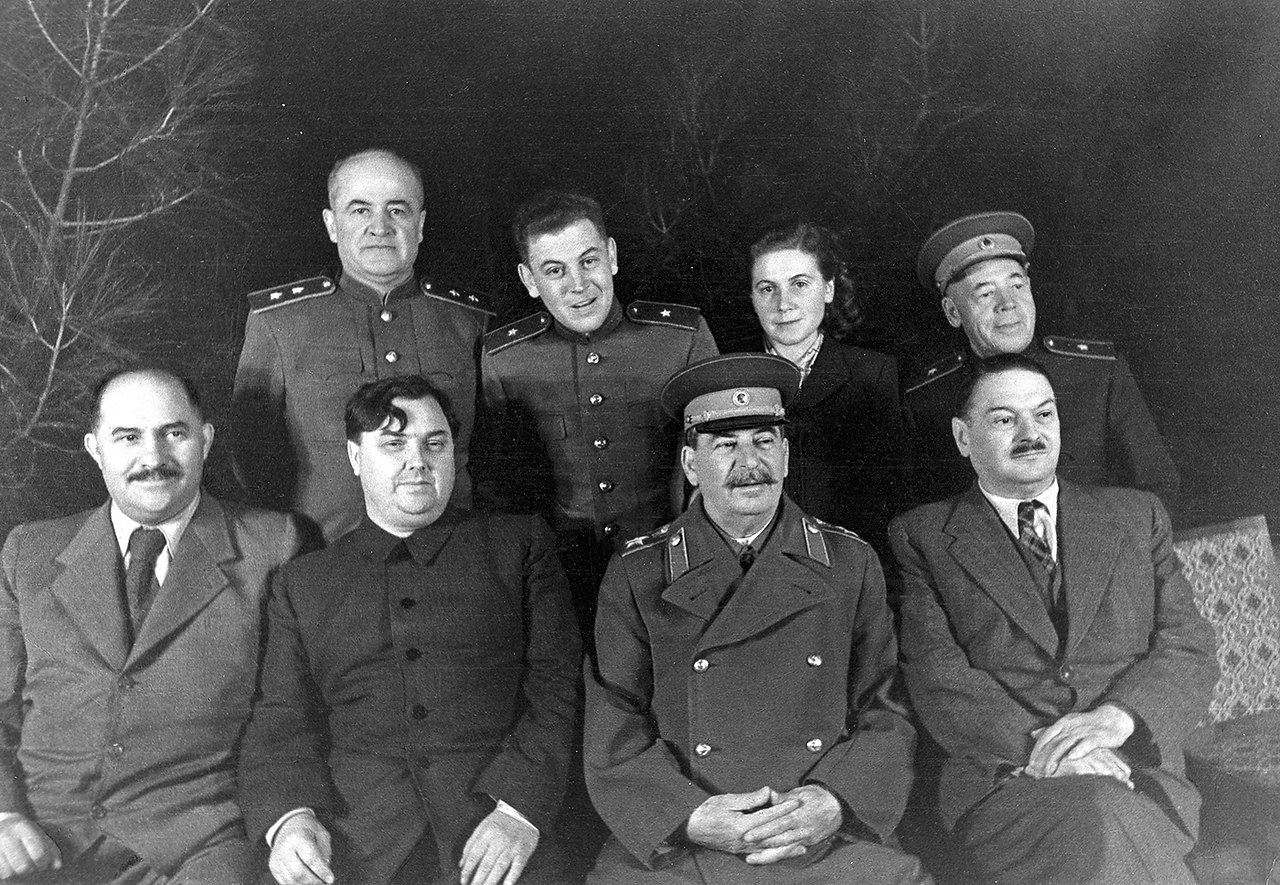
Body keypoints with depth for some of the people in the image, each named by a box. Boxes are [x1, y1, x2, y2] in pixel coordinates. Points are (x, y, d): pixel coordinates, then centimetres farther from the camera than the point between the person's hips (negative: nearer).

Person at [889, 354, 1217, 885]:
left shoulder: (1136, 516, 19)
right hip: (1000, 775, -2)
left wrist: (1114, 718, -11)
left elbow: (1190, 648, 9)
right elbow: (935, 675, -1)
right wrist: (1035, 745, -18)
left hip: (1139, 769, 3)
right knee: (1098, 830, -34)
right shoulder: (922, 536, 11)